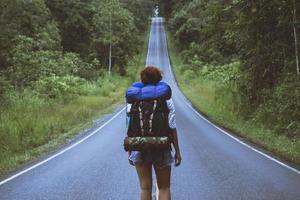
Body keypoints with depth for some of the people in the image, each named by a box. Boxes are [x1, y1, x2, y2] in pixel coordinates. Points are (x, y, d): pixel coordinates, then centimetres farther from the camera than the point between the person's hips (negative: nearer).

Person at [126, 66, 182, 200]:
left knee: (145, 187, 10)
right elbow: (172, 128, -5)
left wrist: (129, 151, 6)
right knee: (164, 187, 10)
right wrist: (177, 151, 2)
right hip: (161, 148, -1)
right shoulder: (166, 100, -5)